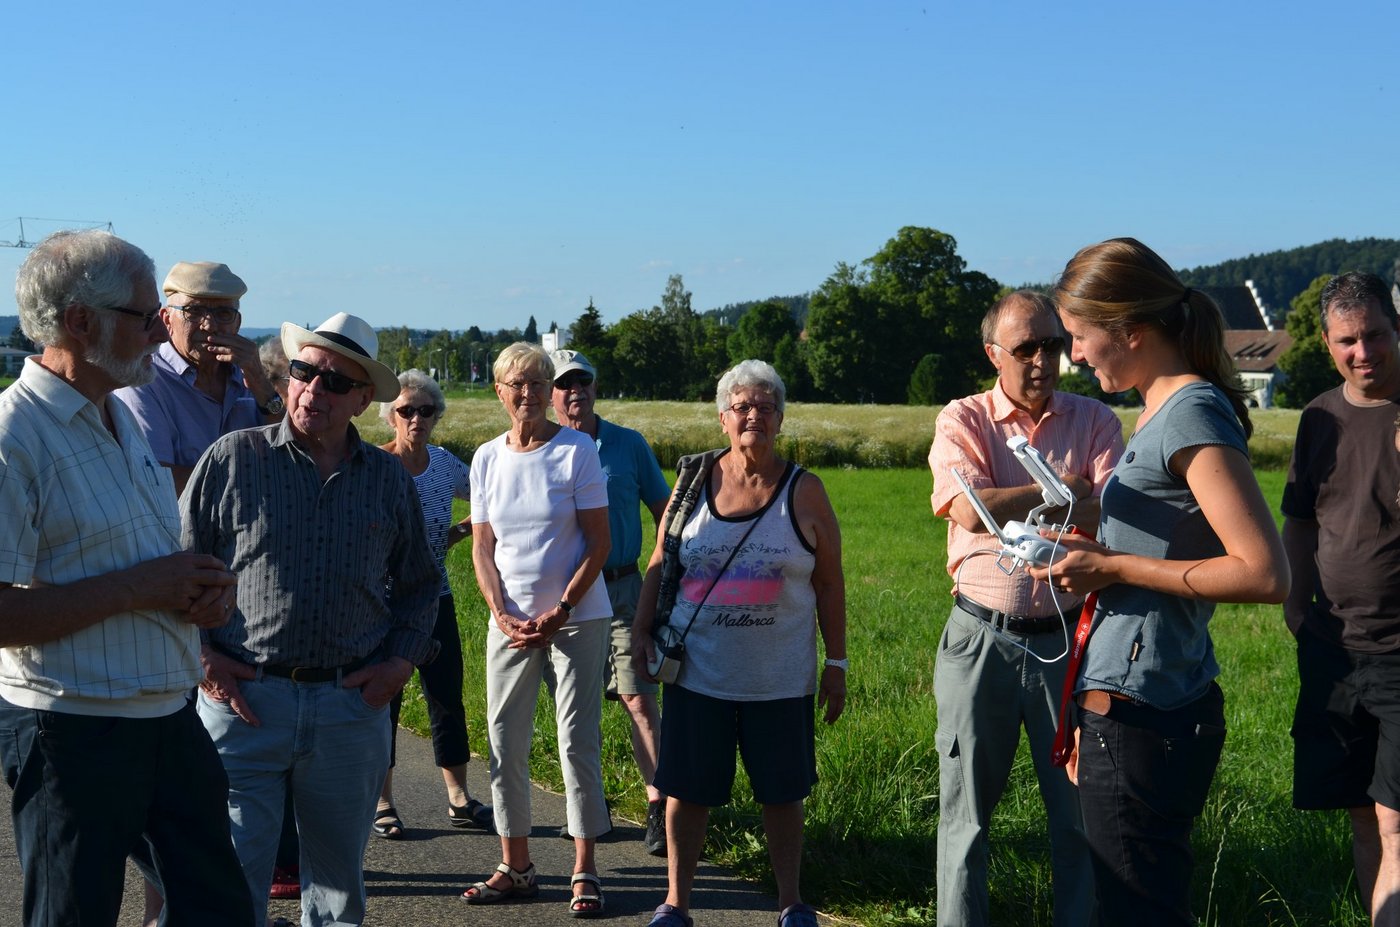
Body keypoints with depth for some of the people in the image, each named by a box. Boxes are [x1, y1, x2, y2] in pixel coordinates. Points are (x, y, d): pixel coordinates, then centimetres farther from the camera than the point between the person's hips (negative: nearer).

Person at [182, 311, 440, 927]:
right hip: (245, 699, -2)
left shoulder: (390, 479, 8)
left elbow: (419, 583, 19)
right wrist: (202, 654, -4)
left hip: (353, 707, 3)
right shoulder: (233, 458, 0)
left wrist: (402, 660, 6)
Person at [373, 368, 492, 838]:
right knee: (383, 698, 4)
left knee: (448, 697, 7)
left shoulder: (444, 463, 5)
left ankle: (459, 799, 17)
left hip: (436, 599, 4)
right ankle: (382, 803, 15)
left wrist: (461, 532, 3)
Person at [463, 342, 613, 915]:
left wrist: (559, 613, -13)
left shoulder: (577, 450, -5)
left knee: (578, 741, -2)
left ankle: (584, 872, 6)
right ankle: (515, 868, 16)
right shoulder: (487, 458, 5)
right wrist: (503, 615, -8)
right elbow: (482, 549, 7)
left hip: (577, 618, -4)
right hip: (509, 621, 4)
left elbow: (599, 544, -6)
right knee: (505, 743, 5)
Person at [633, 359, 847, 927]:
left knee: (781, 792, 8)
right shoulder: (694, 482, 2)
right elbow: (660, 565, 9)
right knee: (686, 789, 6)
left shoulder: (804, 492, -1)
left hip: (780, 679, -1)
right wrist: (641, 631, 0)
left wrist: (836, 665, 0)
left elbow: (829, 584, 2)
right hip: (698, 672, 1)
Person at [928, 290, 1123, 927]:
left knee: (1081, 810, 6)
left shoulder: (1095, 422, 5)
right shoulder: (963, 421, 3)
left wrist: (1011, 506, -18)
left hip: (1070, 639, 1)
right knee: (965, 808, 7)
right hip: (980, 638, 0)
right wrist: (1066, 491, -9)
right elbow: (971, 510, -14)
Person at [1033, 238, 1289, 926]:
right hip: (1135, 708, 10)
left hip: (1141, 719, -10)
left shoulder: (1192, 412, -15)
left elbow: (1265, 574, -23)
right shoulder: (1161, 411, 14)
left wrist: (1111, 567, -17)